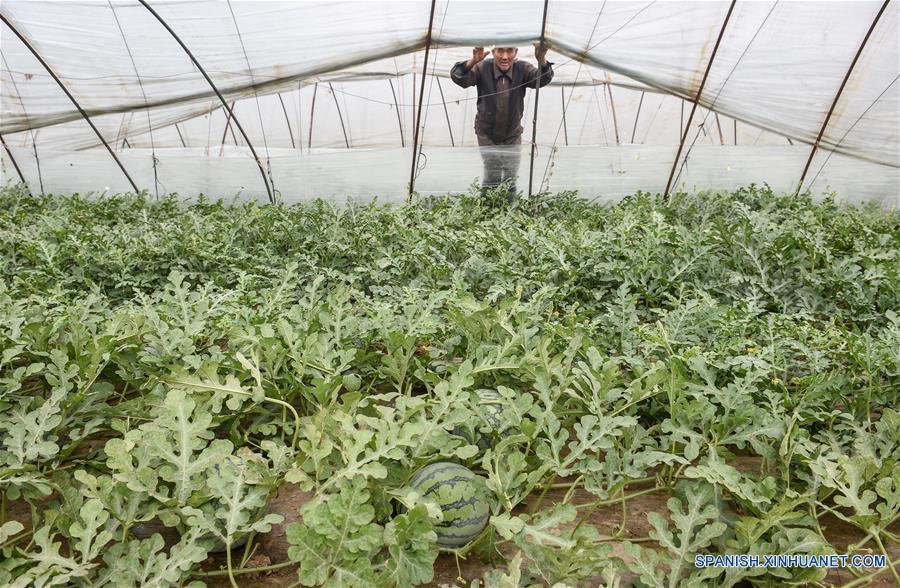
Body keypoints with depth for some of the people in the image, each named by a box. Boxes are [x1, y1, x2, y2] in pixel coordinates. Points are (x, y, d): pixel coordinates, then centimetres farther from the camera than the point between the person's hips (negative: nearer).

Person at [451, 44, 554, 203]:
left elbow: (542, 79, -27)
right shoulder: (483, 68, -16)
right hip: (487, 134, -2)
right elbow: (458, 78, -29)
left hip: (513, 135, 2)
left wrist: (542, 61, -50)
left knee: (510, 180, 7)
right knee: (491, 178, -1)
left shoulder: (522, 69, -11)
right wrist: (472, 62, -50)